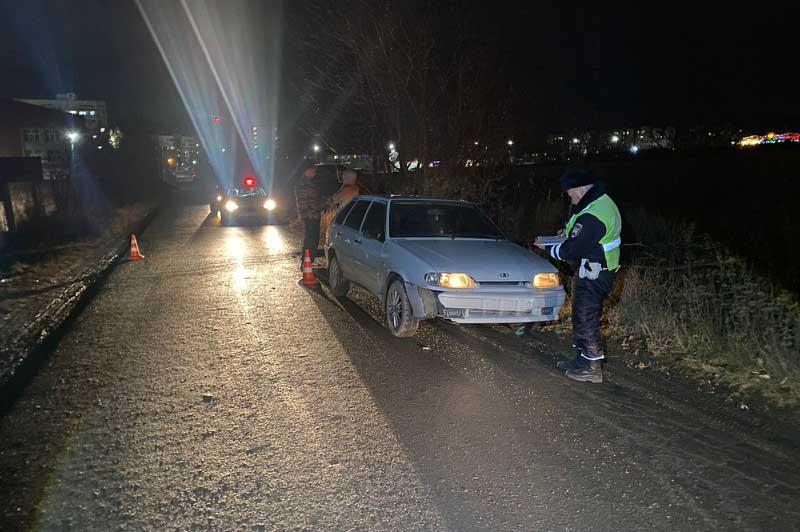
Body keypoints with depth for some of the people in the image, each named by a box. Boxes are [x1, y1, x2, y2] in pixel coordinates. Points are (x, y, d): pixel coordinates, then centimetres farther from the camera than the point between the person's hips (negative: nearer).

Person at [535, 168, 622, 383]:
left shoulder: (592, 216, -27)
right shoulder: (602, 201, 9)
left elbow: (572, 250, -23)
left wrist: (548, 248, -9)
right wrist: (569, 232, 7)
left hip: (593, 275, -11)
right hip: (599, 271, 11)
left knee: (586, 318, -2)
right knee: (582, 316, 18)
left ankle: (592, 368, 8)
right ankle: (582, 359, 29)